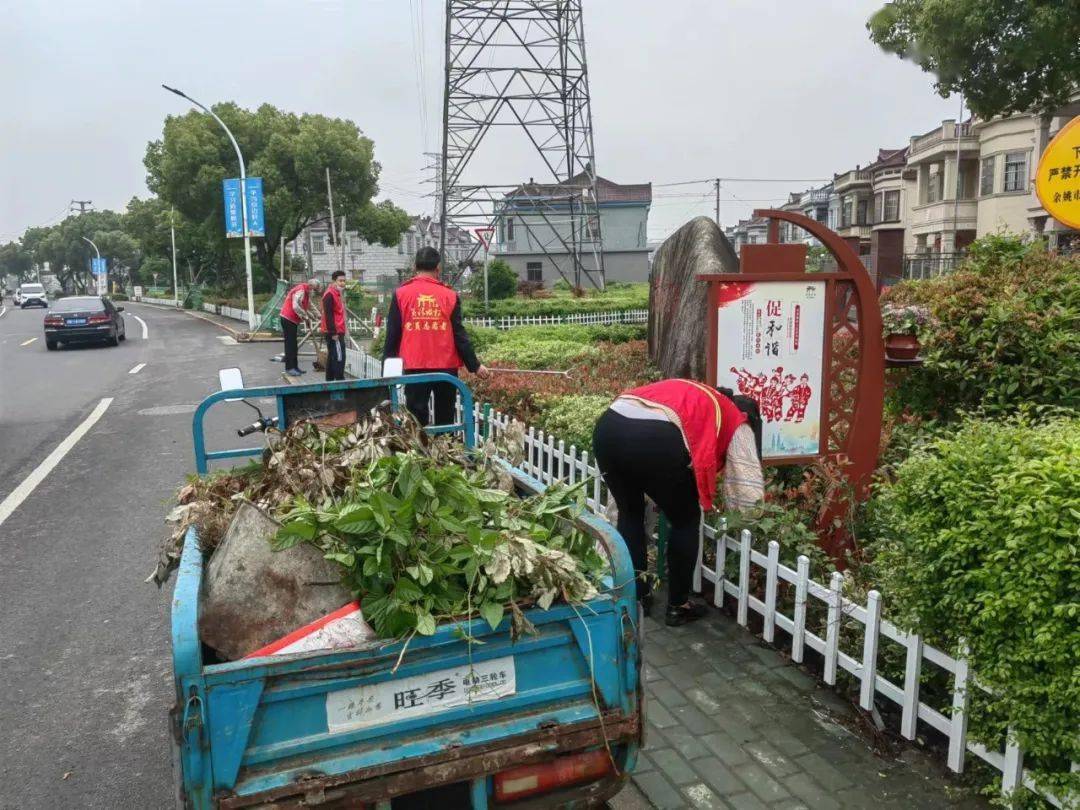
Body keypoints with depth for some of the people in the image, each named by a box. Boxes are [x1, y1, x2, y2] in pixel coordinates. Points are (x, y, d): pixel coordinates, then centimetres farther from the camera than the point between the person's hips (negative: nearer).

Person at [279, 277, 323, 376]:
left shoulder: (306, 293, 14)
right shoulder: (300, 291, -19)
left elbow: (310, 305, 24)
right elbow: (296, 306, -30)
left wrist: (318, 315, 16)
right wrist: (306, 317, -21)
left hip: (293, 320, 10)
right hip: (288, 319, -10)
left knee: (294, 344, 12)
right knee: (290, 344, -9)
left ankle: (294, 367, 18)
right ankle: (289, 368, -7)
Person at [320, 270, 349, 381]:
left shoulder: (337, 294, 18)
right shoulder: (329, 295, -14)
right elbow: (328, 315, -20)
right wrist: (333, 333, -22)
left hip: (337, 331, 10)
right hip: (334, 333, -10)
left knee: (332, 356, 12)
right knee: (339, 357, -10)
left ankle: (330, 380, 18)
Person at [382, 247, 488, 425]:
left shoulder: (400, 294, 0)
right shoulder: (450, 296, 0)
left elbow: (392, 334, 0)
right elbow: (459, 335, 0)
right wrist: (475, 365, 8)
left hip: (414, 367, 0)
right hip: (446, 367, 1)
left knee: (417, 417, 3)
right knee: (445, 418, 12)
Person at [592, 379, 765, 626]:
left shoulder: (692, 395, 40)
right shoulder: (736, 422, 23)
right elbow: (748, 488, 19)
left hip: (608, 426, 6)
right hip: (654, 438, -6)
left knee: (629, 513, 28)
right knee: (686, 521, 19)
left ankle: (635, 596, 36)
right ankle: (678, 606, 28)